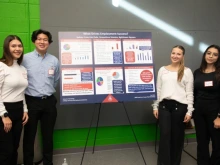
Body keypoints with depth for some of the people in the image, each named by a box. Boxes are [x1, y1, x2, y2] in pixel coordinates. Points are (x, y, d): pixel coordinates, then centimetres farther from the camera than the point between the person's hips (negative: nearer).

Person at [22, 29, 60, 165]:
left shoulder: (54, 60, 2)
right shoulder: (26, 58, -6)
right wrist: (32, 92, 5)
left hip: (49, 102, 3)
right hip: (31, 101, -2)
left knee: (48, 135, 14)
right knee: (29, 135, 9)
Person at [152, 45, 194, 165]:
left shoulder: (187, 71, 2)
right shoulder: (162, 70, 9)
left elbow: (189, 92, 0)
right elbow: (158, 89, 10)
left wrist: (189, 111, -5)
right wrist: (155, 106, 7)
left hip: (180, 106, -2)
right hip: (164, 105, 2)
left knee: (177, 135, 8)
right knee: (164, 135, 2)